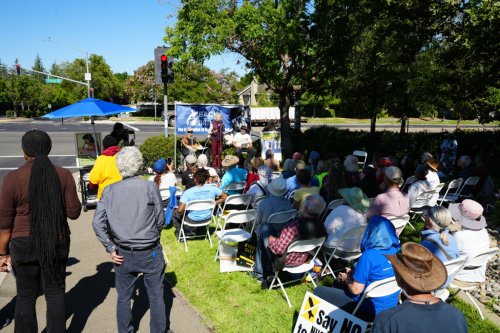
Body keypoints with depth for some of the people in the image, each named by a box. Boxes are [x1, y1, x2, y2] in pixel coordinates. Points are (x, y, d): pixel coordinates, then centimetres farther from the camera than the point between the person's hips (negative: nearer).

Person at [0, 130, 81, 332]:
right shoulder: (63, 175, -6)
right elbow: (74, 213, -4)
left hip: (24, 245, -1)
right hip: (57, 242, 1)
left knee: (26, 297, 13)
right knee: (55, 292, 14)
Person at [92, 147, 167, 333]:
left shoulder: (109, 190, -4)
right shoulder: (150, 187, -11)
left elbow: (97, 223, -7)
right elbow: (160, 221, -4)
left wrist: (111, 248, -1)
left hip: (123, 254, 3)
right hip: (150, 253, -2)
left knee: (123, 297, 18)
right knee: (156, 296, 13)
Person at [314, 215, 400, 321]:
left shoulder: (369, 256, -26)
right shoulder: (397, 252, -2)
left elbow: (356, 289, -20)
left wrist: (346, 279, 1)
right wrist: (354, 273, 9)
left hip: (371, 311, -8)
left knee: (318, 291, 1)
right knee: (339, 282, 25)